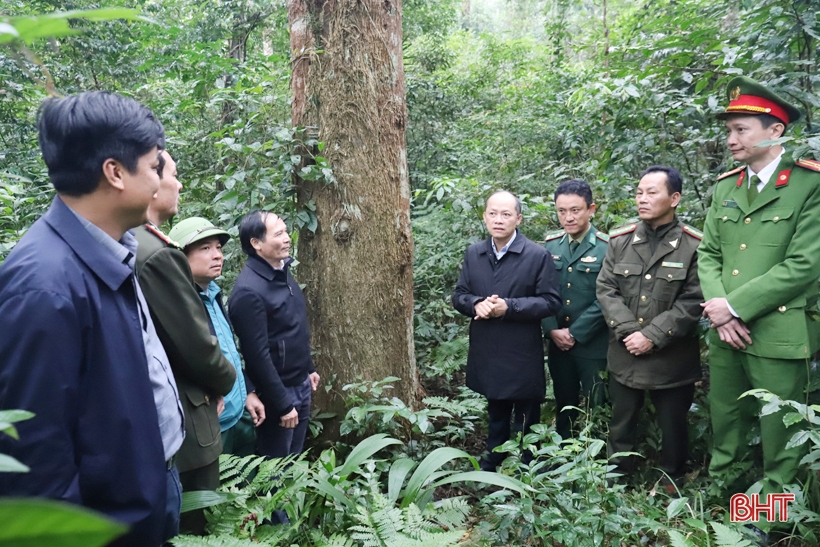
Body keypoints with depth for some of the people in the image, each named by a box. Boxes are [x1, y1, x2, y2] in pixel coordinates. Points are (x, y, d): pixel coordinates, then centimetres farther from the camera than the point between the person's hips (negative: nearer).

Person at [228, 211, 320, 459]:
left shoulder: (283, 271, 4)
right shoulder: (249, 291, -24)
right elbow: (257, 355, -24)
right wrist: (282, 404, -20)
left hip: (301, 384, 8)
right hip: (278, 392, -8)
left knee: (296, 458, 21)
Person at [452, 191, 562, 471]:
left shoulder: (538, 255, -11)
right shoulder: (473, 253, 3)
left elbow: (550, 301, -13)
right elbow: (459, 296, 6)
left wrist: (508, 307, -23)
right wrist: (477, 304, -17)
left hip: (523, 355, -4)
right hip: (487, 353, 4)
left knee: (526, 420, 12)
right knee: (495, 414, 23)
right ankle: (492, 465, 41)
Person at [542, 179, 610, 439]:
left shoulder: (607, 248, -10)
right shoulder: (550, 246, 5)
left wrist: (575, 334, -13)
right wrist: (552, 330, -8)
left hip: (593, 346, -4)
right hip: (557, 344, 4)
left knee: (596, 409, 7)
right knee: (564, 407, 17)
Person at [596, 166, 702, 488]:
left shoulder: (693, 245, -8)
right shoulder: (620, 241, 3)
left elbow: (693, 302, -12)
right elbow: (606, 290, -1)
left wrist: (652, 336, -17)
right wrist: (627, 331, -12)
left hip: (672, 359, -3)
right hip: (625, 356, 3)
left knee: (673, 429, 14)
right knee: (621, 426, 16)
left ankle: (672, 487, 36)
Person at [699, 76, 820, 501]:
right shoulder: (725, 186, 11)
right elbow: (708, 254, 9)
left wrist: (735, 305, -14)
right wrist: (719, 309, -7)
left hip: (779, 334, -5)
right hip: (726, 332, 5)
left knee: (779, 434, 6)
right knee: (725, 425, 14)